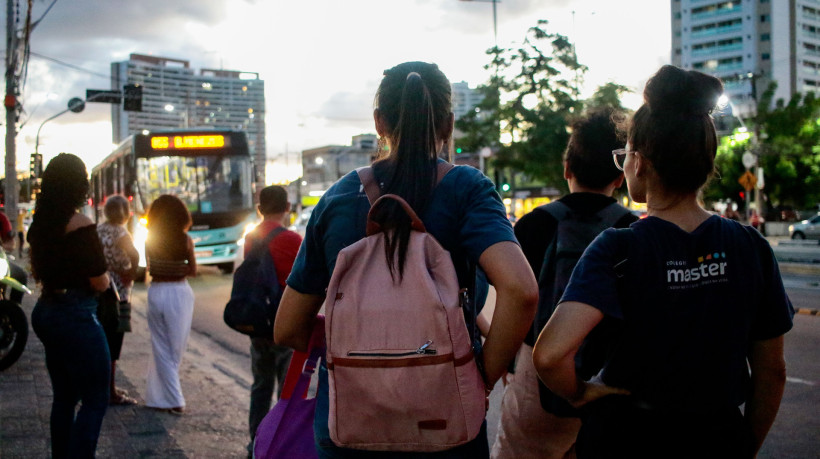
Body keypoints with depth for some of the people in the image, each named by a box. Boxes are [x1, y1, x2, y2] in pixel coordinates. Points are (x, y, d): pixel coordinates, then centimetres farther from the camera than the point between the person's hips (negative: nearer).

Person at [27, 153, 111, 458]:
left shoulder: (41, 224, 7)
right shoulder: (80, 225, -18)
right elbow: (99, 283, -15)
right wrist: (105, 277, 4)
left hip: (46, 311, 9)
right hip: (76, 317, -9)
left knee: (64, 397, 18)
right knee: (95, 402, -1)